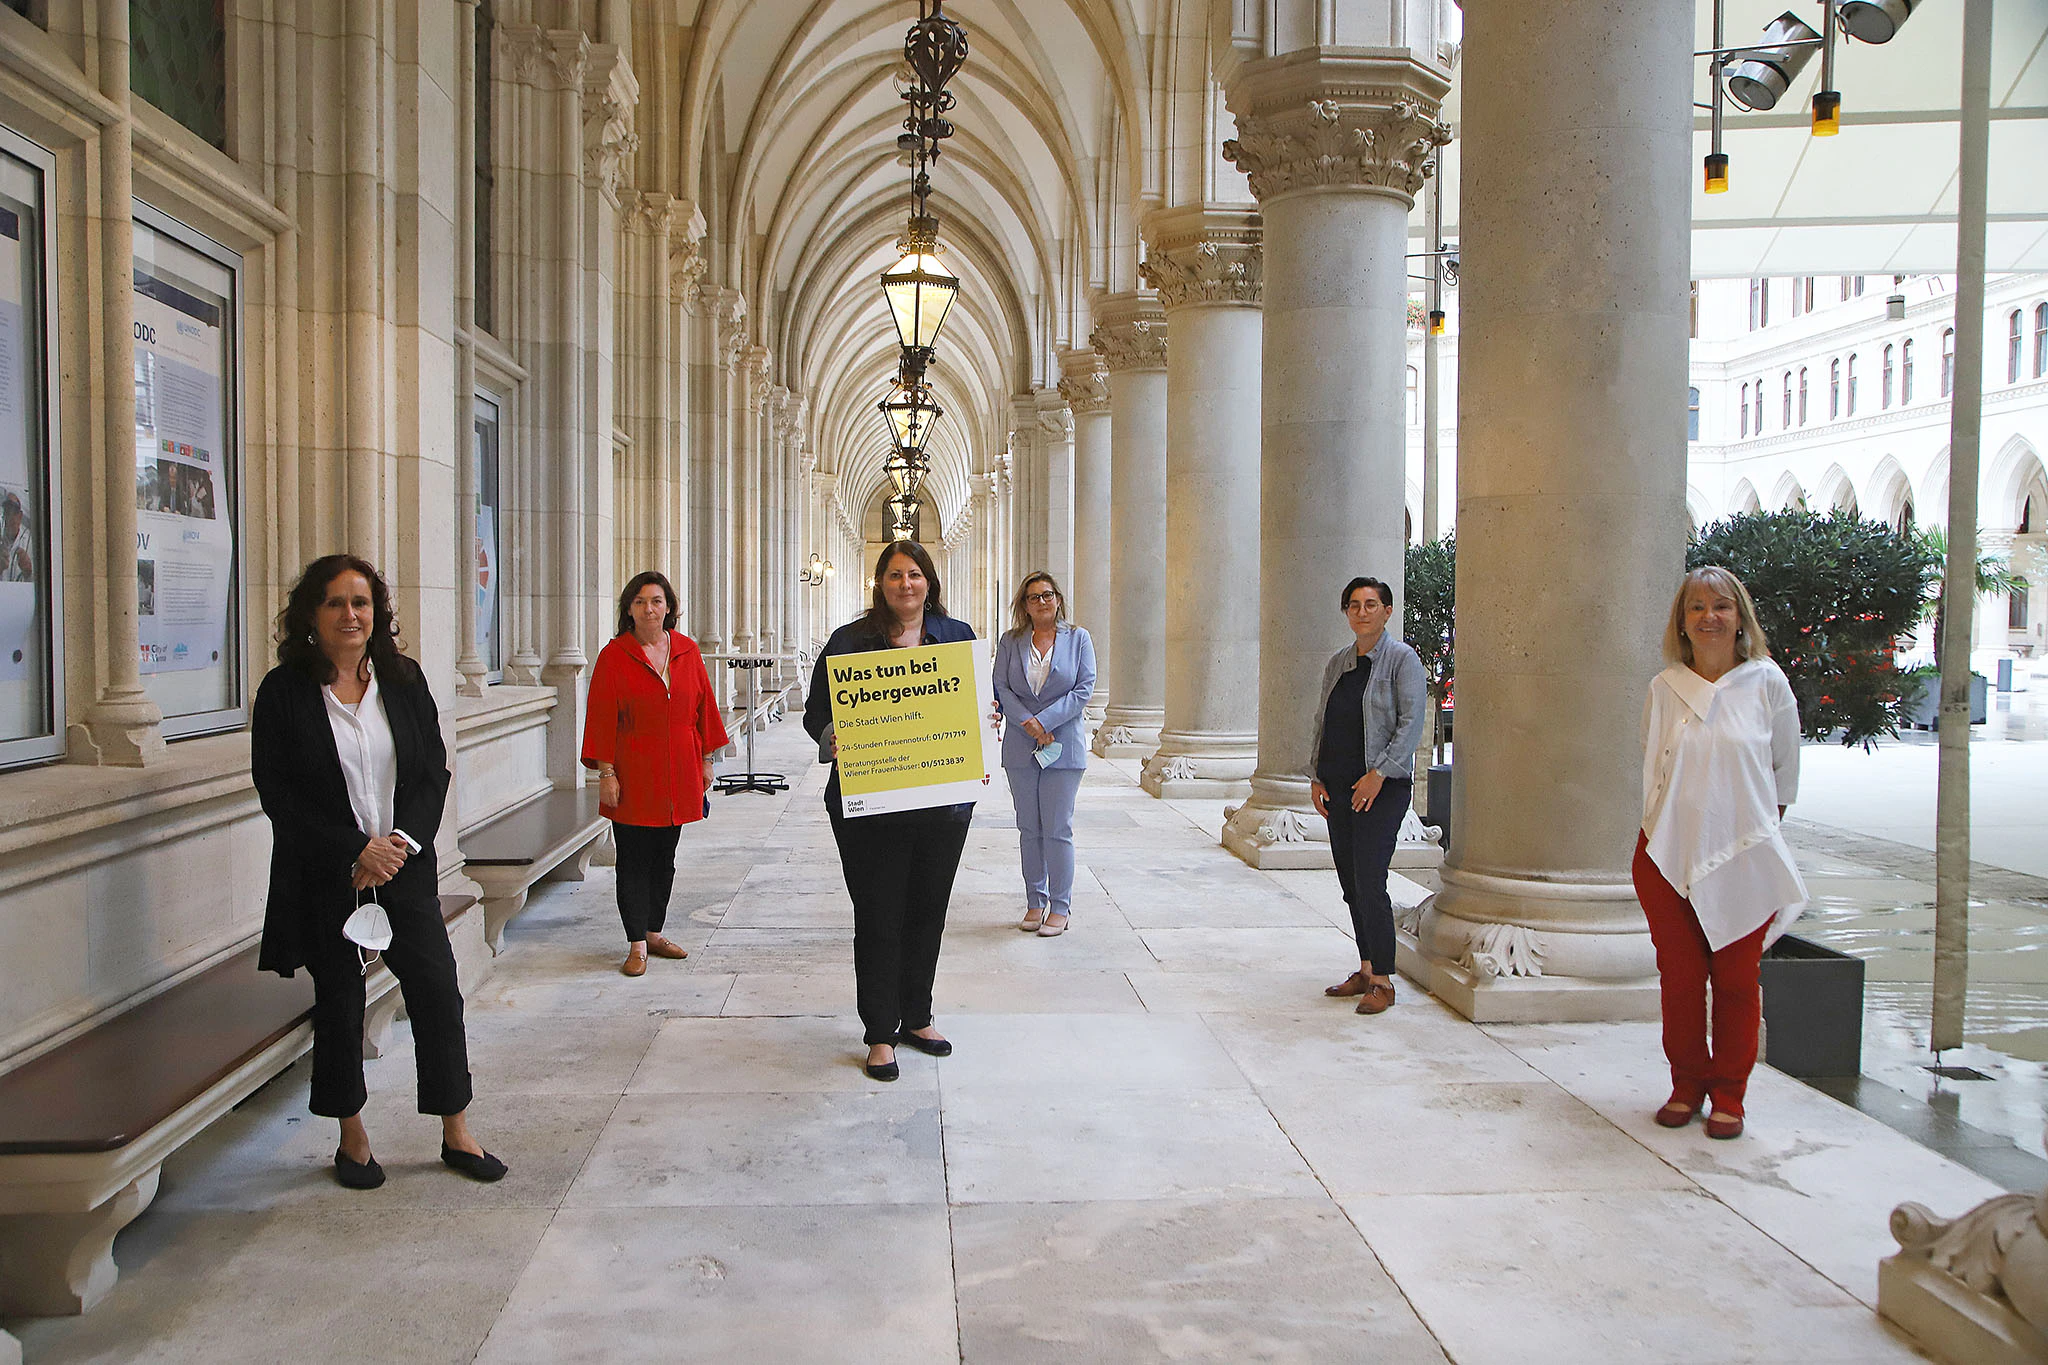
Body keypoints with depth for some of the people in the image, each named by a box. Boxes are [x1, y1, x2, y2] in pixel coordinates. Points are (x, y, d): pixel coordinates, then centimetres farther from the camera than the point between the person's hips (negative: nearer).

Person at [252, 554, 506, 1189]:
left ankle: (456, 1134, 13)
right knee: (339, 1002, 7)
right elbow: (277, 791, -8)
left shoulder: (404, 681, 6)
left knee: (438, 991, 0)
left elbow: (435, 771, 5)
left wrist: (403, 842, -10)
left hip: (405, 867, 2)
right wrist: (356, 851, -14)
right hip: (325, 875, -2)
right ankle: (352, 1139, 24)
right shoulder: (283, 691, -4)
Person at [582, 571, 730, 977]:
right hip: (632, 776, -4)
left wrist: (706, 760, 10)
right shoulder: (613, 656, -5)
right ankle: (637, 945, 7)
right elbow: (602, 718, -6)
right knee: (634, 860, 0)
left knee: (664, 858, 13)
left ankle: (654, 932, 26)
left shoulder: (687, 651, 6)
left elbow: (703, 707, 11)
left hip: (678, 775, 4)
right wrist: (605, 772, -11)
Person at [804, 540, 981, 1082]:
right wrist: (832, 737, -21)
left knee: (928, 914, 14)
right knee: (878, 920, 2)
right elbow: (816, 709, 0)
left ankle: (917, 1018, 30)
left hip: (943, 800, 3)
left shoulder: (957, 636, 8)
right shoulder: (849, 641, -1)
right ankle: (880, 1033, 15)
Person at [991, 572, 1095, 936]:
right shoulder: (1010, 642, 8)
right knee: (1029, 828, 8)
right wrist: (1028, 724, -13)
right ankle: (1035, 902, 17)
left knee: (1058, 830, -3)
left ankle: (1060, 907, 6)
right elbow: (1000, 688, 1)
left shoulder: (1078, 639, 4)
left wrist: (1045, 720, -13)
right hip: (1020, 749, 2)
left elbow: (1085, 689, -4)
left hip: (1064, 747, -2)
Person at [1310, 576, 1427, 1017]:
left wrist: (1379, 772, -18)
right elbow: (1322, 723, 18)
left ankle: (1382, 981, -4)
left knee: (1369, 881, -12)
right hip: (1339, 786, 7)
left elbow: (1411, 722, -12)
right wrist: (1316, 776, 9)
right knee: (1350, 882, 9)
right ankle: (1366, 970, 19)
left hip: (1383, 786, -7)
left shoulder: (1402, 659, -5)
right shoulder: (1338, 663, 14)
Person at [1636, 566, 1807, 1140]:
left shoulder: (1767, 682, -1)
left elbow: (1785, 770, 9)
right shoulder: (1664, 688, 3)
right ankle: (1686, 1087, 22)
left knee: (1736, 980, 5)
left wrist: (1759, 829, 11)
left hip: (1744, 856, -1)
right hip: (1669, 855, 1)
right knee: (1679, 978, 6)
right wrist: (1664, 829, 8)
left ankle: (1728, 1096, 18)